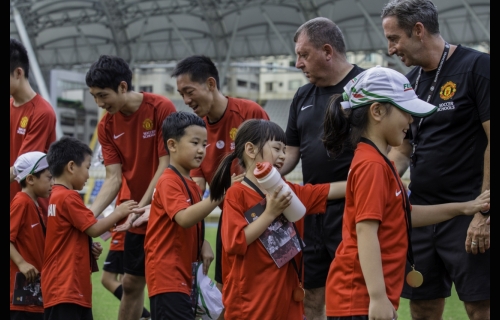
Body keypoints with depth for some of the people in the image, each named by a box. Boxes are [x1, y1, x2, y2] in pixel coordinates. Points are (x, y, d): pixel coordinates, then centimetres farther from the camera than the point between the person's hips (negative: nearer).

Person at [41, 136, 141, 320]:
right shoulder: (68, 197, -14)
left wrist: (91, 248, 6)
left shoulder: (56, 196, 15)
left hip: (74, 288, 10)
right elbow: (94, 229, -13)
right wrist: (119, 213, 1)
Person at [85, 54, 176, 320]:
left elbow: (166, 166, -17)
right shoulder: (106, 126, -1)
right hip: (136, 218, 5)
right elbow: (113, 178, -5)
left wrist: (139, 209, -21)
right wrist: (89, 214, -19)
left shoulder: (161, 109, -16)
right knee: (131, 283, 11)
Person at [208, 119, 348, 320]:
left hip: (285, 297, 7)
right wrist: (270, 213, -20)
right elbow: (235, 242, -19)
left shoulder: (288, 191, 10)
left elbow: (331, 190, 9)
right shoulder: (236, 194, -10)